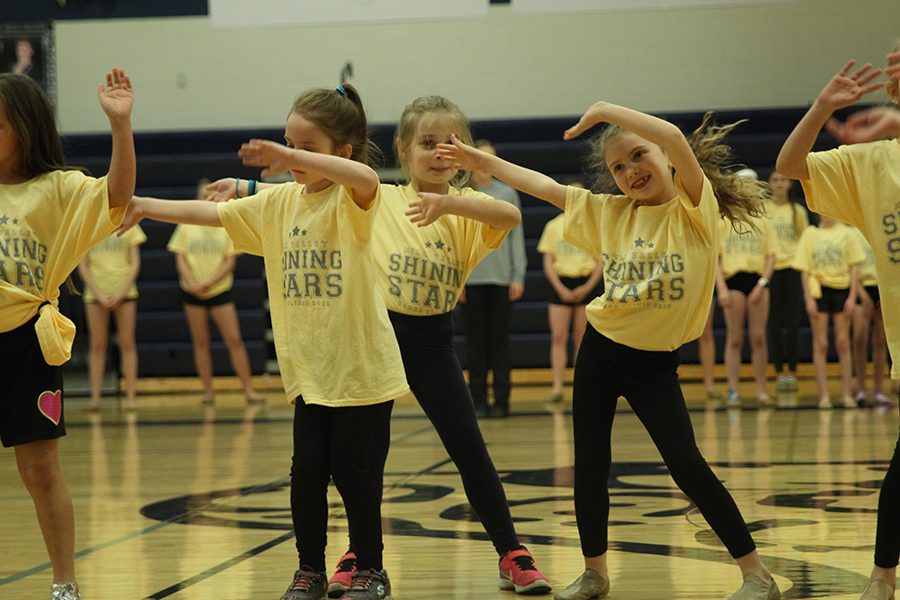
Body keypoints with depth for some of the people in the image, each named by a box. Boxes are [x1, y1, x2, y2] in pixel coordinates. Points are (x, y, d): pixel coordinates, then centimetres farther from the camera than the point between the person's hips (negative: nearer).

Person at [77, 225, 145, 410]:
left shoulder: (129, 226, 4)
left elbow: (135, 264, 2)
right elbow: (83, 266, 3)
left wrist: (121, 293, -9)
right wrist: (98, 295, -7)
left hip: (124, 292, 0)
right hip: (96, 292, 0)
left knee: (127, 344, -1)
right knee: (98, 346, 1)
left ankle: (130, 397, 1)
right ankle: (95, 397, 1)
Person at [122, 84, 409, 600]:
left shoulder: (351, 200, -11)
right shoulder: (279, 202, 8)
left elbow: (366, 178, -35)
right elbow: (213, 213, 9)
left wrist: (292, 157, -40)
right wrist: (146, 207, 0)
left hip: (363, 365, -5)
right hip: (310, 368, 5)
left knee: (355, 471, 1)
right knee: (307, 470, 5)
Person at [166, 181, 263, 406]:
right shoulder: (187, 226, 4)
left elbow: (230, 261, -3)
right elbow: (180, 258, 3)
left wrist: (209, 282, -15)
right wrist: (191, 282, -13)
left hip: (220, 289, -1)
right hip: (193, 292, 2)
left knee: (234, 340, -7)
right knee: (201, 342, 4)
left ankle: (248, 390, -5)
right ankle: (208, 391, 11)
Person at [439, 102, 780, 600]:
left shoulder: (694, 208, -10)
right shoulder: (609, 213, 5)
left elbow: (675, 138, -26)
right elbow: (545, 187, 13)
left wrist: (605, 110, -20)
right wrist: (485, 162, 10)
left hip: (655, 362, -5)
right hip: (600, 351, 5)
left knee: (687, 464, -11)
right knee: (589, 466, 8)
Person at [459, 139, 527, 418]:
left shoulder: (507, 194, 6)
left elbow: (516, 236, 6)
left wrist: (518, 276, -1)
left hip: (501, 278, 0)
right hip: (471, 277, 0)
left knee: (499, 341, 2)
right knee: (476, 342, 3)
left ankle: (501, 400, 7)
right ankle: (478, 401, 7)